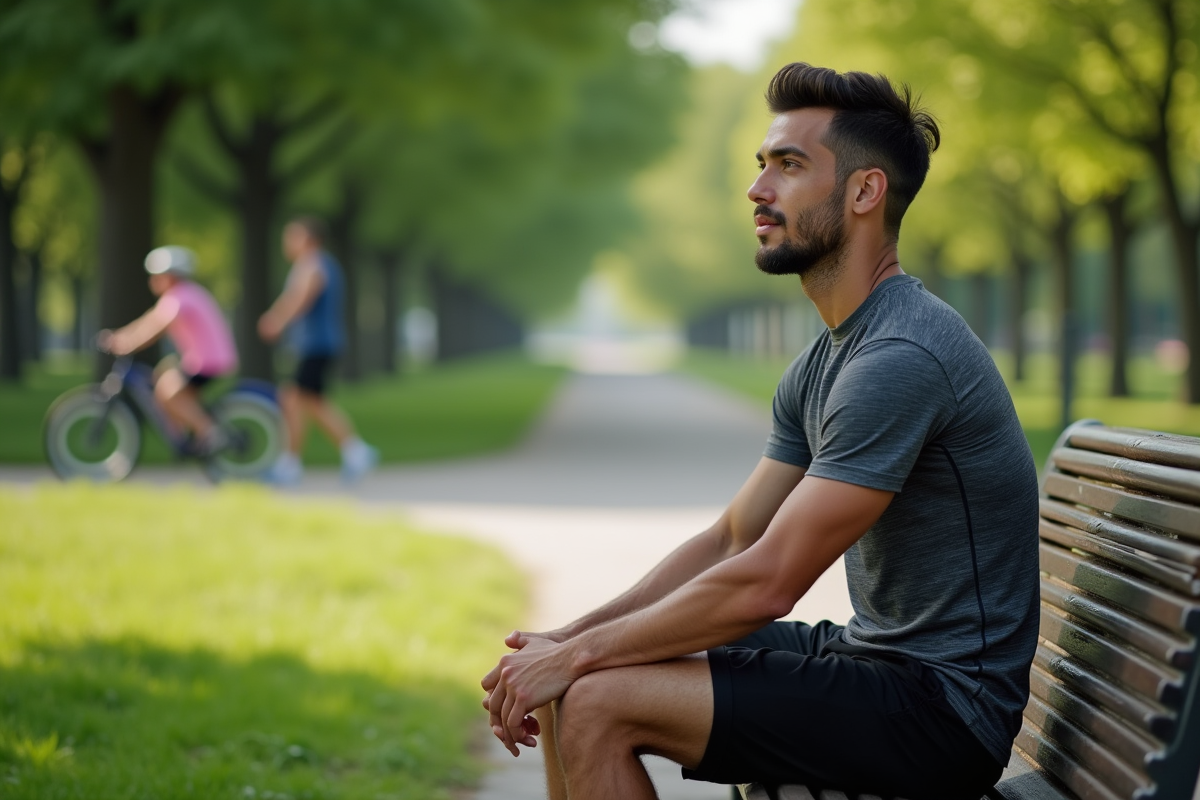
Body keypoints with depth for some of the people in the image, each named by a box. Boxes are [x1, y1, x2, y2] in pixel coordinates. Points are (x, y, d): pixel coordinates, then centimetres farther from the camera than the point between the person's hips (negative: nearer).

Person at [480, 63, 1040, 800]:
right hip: (868, 655, 10)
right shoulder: (826, 361, 12)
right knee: (570, 682, 6)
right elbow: (731, 541, 14)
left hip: (942, 710, -10)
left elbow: (764, 584, -24)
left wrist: (577, 655, -14)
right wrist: (568, 640, 3)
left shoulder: (902, 358, -22)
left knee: (600, 703, -19)